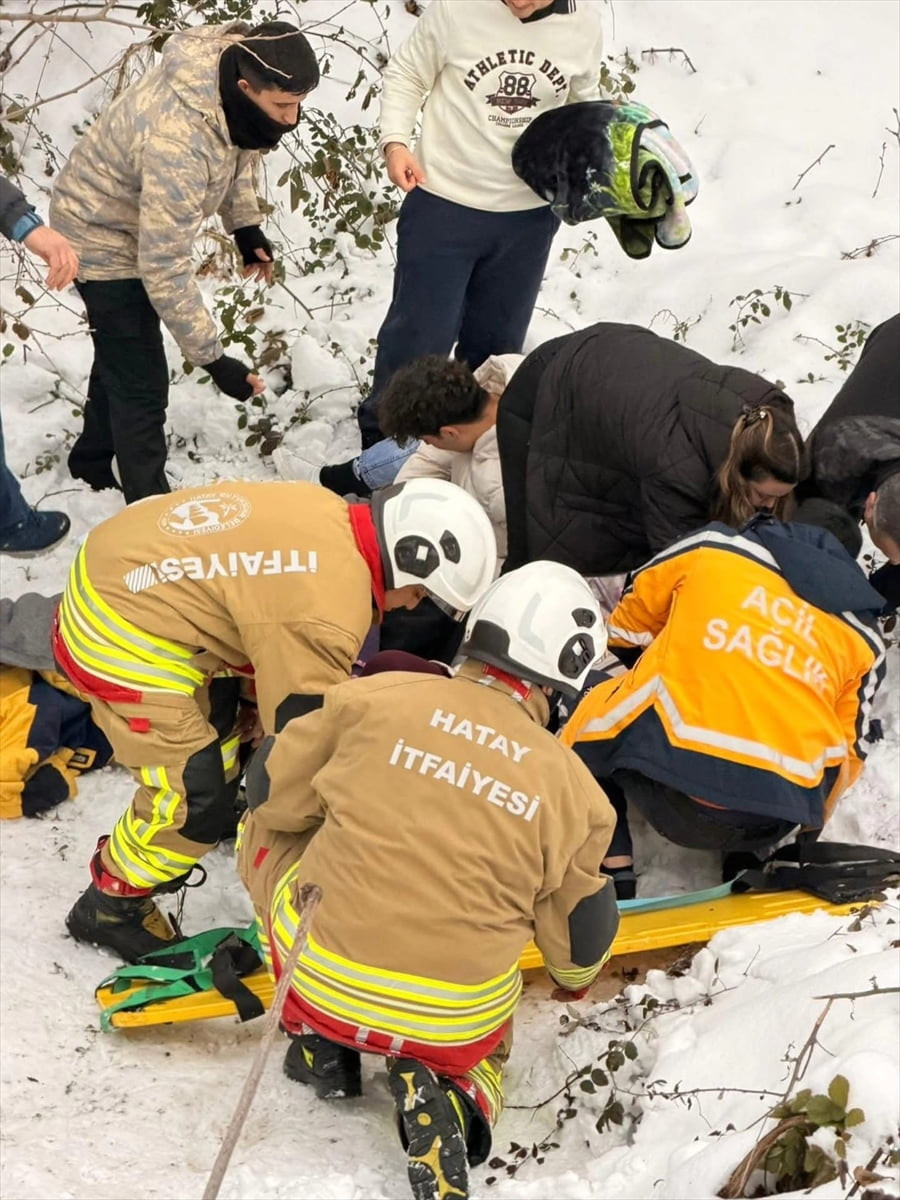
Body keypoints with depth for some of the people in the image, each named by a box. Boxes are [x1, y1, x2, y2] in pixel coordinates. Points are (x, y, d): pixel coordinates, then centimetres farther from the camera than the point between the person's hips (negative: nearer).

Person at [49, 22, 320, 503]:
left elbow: (235, 154, 6)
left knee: (122, 354, 27)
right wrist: (212, 359, -33)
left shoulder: (233, 58, -19)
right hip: (104, 234, -9)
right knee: (142, 384, -4)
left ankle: (94, 458, 50)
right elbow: (164, 267, -37)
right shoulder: (178, 141, -44)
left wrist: (245, 225, 6)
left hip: (143, 222, 9)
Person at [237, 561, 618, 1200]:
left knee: (263, 834, 25)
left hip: (322, 984, -1)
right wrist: (574, 979, 34)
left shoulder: (375, 697, -6)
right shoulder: (571, 786, -1)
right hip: (460, 1025, 1)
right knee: (486, 1039, 37)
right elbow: (581, 937, 10)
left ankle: (320, 1042, 17)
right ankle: (459, 1094, 1)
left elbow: (272, 798, 5)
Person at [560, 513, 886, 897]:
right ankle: (757, 860, 20)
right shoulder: (863, 637, 19)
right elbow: (845, 751, 24)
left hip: (667, 773, -3)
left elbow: (626, 632, 27)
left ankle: (612, 867, 16)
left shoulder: (711, 549, 15)